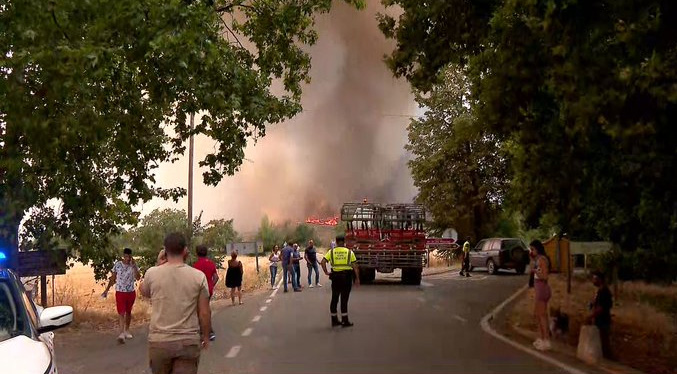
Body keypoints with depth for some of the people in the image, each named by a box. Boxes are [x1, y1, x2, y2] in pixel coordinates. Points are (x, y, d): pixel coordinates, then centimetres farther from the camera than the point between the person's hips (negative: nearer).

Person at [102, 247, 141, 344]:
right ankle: (121, 333, -20)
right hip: (120, 292, -2)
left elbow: (138, 278, -15)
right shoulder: (117, 265, -4)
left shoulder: (134, 265, -2)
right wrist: (107, 290, 3)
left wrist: (134, 266, -19)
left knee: (128, 312, 14)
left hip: (131, 292, 2)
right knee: (121, 312, -12)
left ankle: (126, 331, 29)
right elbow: (112, 278, 4)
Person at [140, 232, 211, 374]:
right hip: (188, 342, -1)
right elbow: (204, 313, -2)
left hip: (159, 341, 1)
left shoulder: (152, 273, -5)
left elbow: (144, 293, 19)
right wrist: (205, 336, 14)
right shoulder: (198, 276, -6)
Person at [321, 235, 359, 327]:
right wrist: (357, 279, 3)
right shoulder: (350, 252, 2)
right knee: (344, 299, 1)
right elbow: (355, 267, -1)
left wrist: (326, 272, 0)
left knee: (334, 299, 12)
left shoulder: (331, 252, 4)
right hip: (347, 277, -1)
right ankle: (345, 321, 2)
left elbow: (323, 262, -8)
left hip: (335, 277, 2)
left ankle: (334, 320, 19)